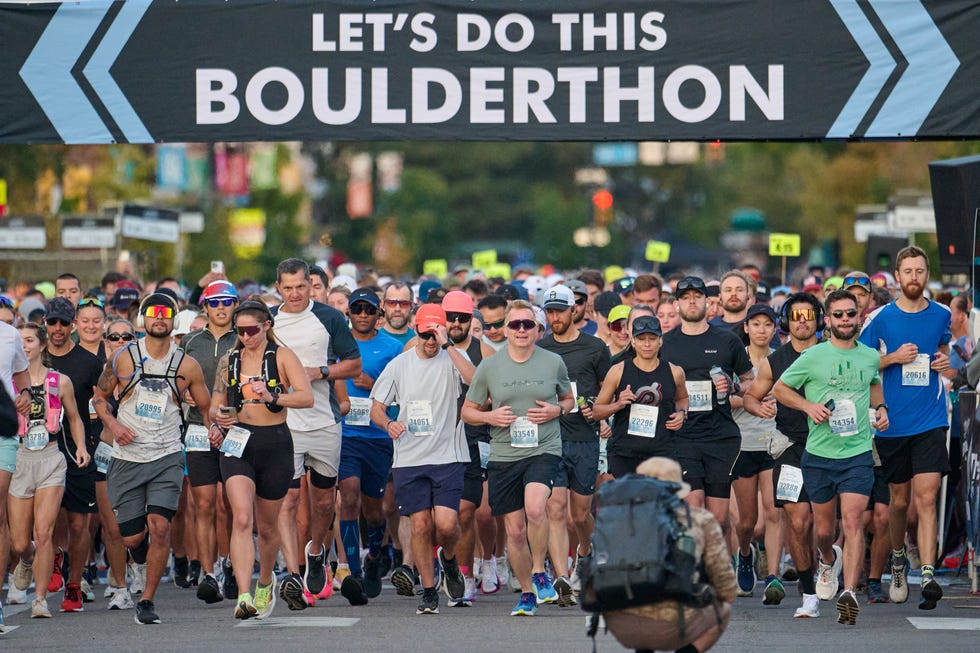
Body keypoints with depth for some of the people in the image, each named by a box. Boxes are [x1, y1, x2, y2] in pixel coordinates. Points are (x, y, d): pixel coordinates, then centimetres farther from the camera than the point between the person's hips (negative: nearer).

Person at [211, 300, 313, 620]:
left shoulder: (282, 357, -2)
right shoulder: (229, 361, 8)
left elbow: (307, 397, -16)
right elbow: (215, 405, 18)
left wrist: (274, 398, -32)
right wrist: (217, 418, -5)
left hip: (275, 446, -1)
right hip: (237, 444, 1)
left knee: (267, 526, 13)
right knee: (242, 519, -19)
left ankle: (265, 582, 41)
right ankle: (244, 596, -27)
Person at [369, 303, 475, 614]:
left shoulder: (452, 359, 0)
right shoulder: (399, 365, 8)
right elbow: (376, 407, 13)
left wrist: (448, 345, -22)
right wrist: (388, 424, -10)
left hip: (448, 457, -2)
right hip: (409, 459, 2)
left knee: (446, 523, -12)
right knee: (420, 524, -1)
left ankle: (449, 560, 22)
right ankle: (429, 592, 11)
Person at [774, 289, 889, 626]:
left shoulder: (870, 356, 7)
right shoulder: (813, 357, -3)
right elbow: (779, 388, 6)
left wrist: (880, 408, 11)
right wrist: (808, 406, -9)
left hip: (858, 454, 0)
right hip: (819, 455, 0)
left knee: (852, 521, -17)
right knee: (824, 529, 10)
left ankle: (849, 592, -24)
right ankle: (829, 560, 45)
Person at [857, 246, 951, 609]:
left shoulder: (942, 316, 5)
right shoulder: (881, 318, -2)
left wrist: (945, 360, 3)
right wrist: (894, 357, -12)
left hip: (930, 421, 0)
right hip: (893, 423, 0)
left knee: (926, 498, -12)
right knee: (899, 499, 11)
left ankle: (928, 575, -18)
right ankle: (898, 559, 36)